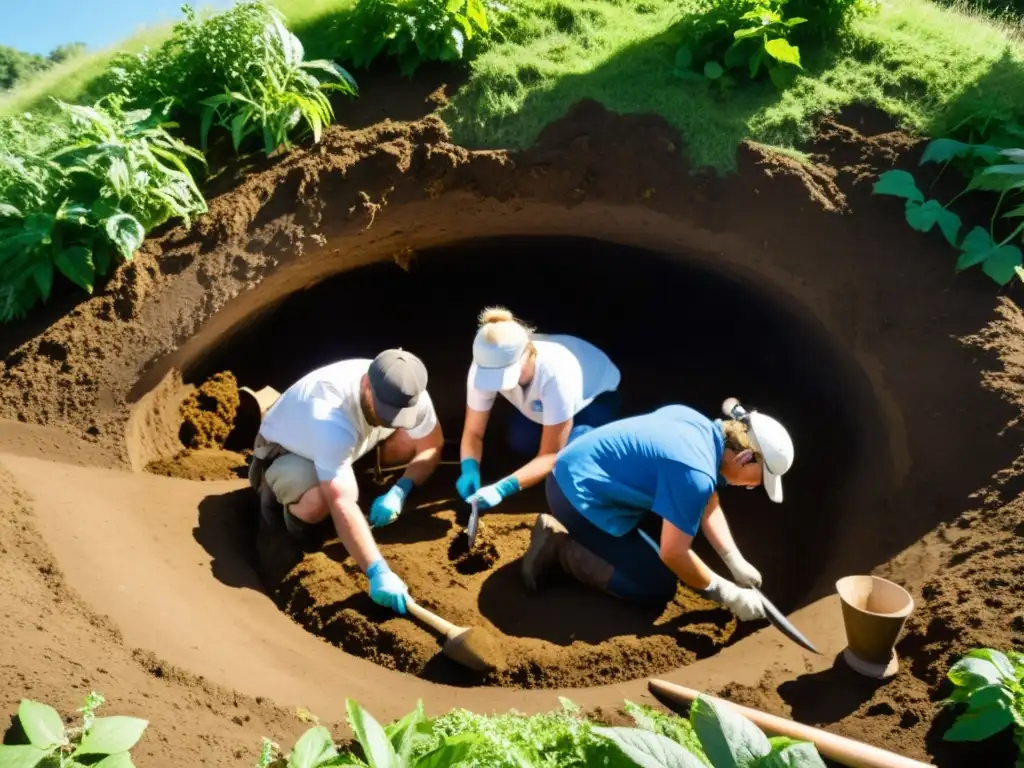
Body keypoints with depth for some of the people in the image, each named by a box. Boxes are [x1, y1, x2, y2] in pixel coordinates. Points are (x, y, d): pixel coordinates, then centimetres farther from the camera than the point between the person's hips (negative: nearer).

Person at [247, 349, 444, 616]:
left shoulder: (406, 395, -26)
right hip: (284, 451, -6)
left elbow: (432, 446, -11)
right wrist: (378, 573, -53)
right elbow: (341, 505, -49)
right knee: (318, 501, -38)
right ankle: (280, 495, -2)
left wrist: (399, 491, -28)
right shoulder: (330, 417, -45)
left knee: (410, 440, -17)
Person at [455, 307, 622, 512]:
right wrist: (469, 470, -43)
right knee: (520, 441, -19)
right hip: (541, 395, 5)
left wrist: (502, 488, -51)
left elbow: (551, 455, -38)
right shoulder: (486, 366, -32)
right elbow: (473, 432, -22)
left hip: (596, 395, -5)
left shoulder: (556, 374, -44)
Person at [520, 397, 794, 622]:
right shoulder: (695, 473, -26)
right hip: (579, 494, -10)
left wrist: (737, 563, 7)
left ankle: (563, 532, 14)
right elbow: (673, 554, -19)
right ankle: (561, 548, -4)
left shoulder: (705, 428, 3)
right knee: (659, 587, -3)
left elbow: (709, 507, 13)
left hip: (573, 476, 10)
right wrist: (728, 595, -6)